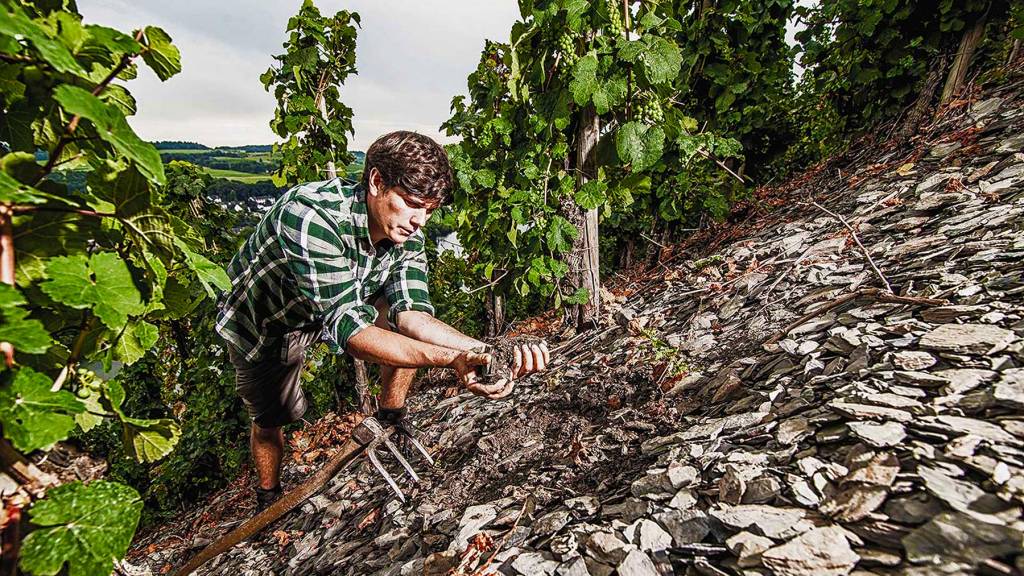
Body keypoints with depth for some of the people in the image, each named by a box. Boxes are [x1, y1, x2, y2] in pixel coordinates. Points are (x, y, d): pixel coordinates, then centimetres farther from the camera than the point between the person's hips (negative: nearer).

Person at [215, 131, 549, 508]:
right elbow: (346, 325, -46)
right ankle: (268, 498, 42)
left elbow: (411, 314, -31)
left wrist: (484, 349, -49)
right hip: (262, 324, -3)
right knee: (271, 419, 10)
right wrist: (452, 360, -58)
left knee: (404, 325, -18)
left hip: (338, 306, 4)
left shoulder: (407, 237, -21)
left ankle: (391, 420, 6)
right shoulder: (310, 216, -40)